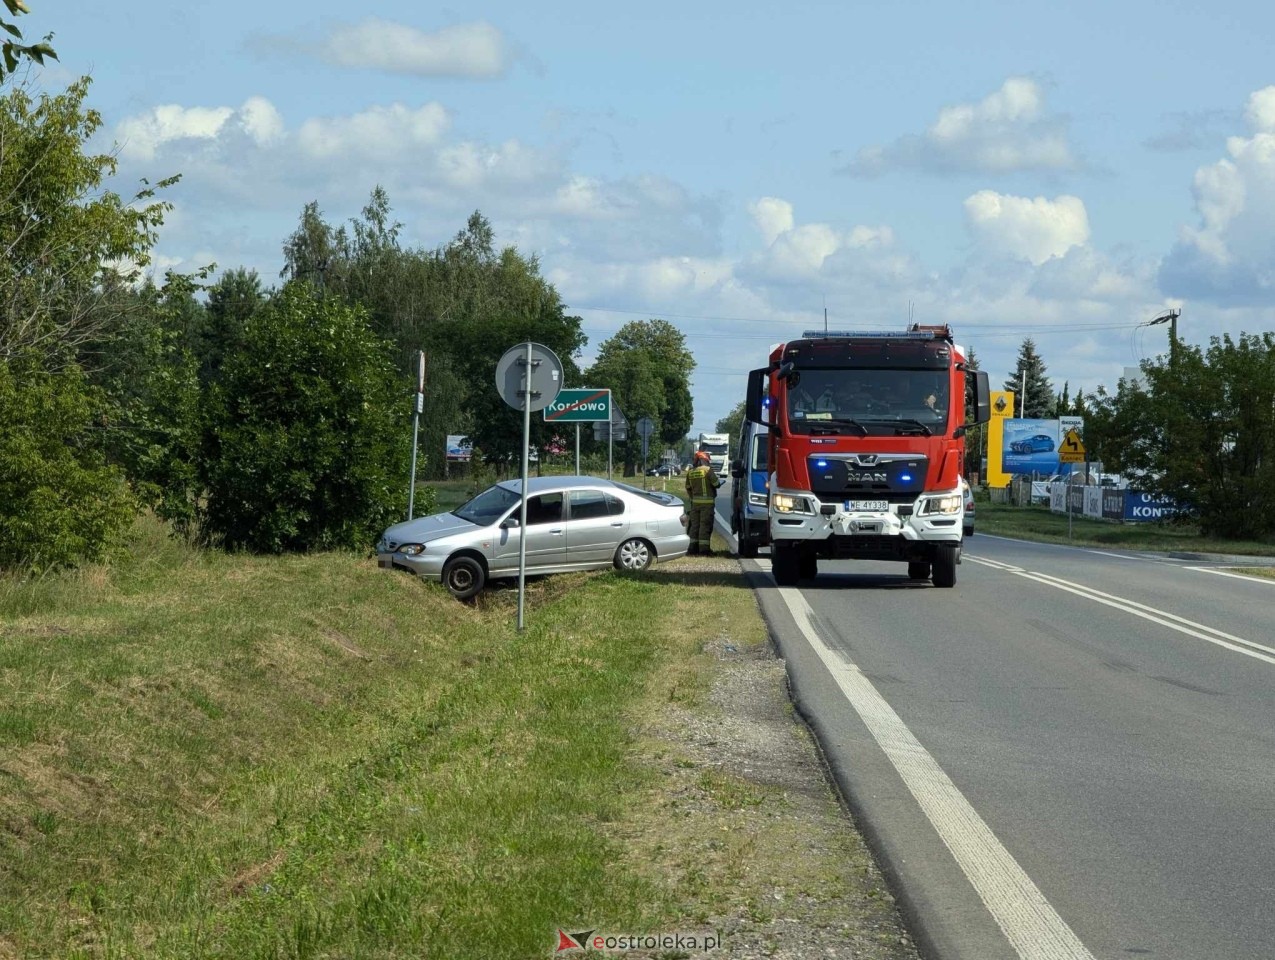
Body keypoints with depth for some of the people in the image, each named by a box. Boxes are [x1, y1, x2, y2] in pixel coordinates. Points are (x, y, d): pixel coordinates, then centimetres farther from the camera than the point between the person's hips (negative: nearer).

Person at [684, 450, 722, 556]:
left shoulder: (690, 472, 8)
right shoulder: (707, 470, -11)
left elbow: (688, 487, 15)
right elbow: (716, 483, -10)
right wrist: (719, 483, 12)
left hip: (695, 502, 5)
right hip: (707, 502, -5)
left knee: (695, 524, 11)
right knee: (705, 524, -3)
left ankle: (693, 548, 12)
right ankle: (704, 549, -5)